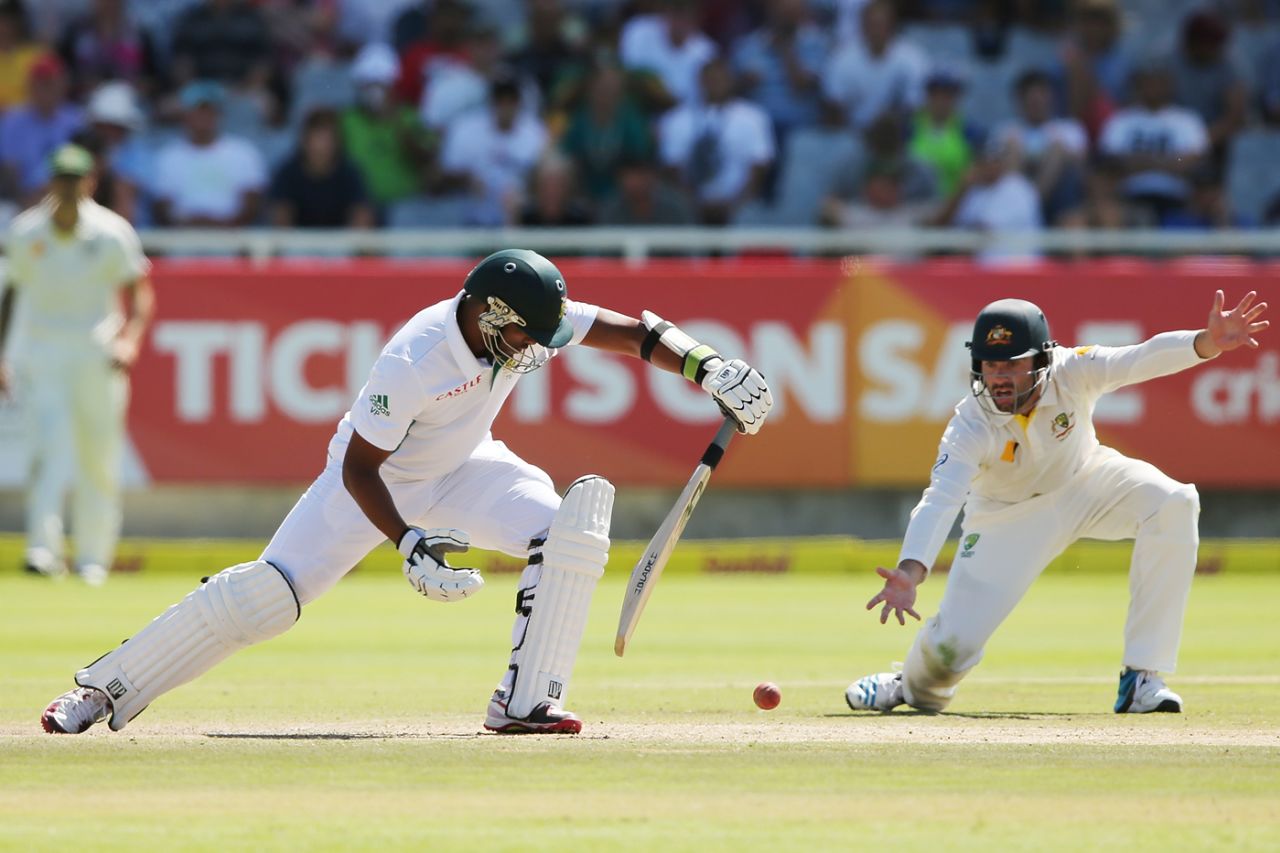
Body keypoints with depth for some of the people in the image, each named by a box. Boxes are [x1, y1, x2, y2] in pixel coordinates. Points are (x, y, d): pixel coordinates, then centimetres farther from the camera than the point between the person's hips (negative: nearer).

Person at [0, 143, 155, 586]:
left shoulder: (112, 234, -4)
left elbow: (139, 295, 0)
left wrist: (129, 341, -17)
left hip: (97, 359, 0)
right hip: (41, 357, 0)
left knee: (100, 462, 3)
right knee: (48, 449, -17)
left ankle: (92, 558, 16)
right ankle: (43, 549, -24)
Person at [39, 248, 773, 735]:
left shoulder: (524, 324, -22)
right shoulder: (412, 362, -36)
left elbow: (633, 330, -17)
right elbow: (357, 469, -27)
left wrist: (709, 368, -32)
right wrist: (408, 543, -37)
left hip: (463, 469, 5)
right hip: (378, 479, -5)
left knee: (569, 532, -20)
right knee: (266, 596, -15)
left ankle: (525, 702, -14)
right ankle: (105, 691, -3)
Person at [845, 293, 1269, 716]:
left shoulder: (1070, 373, -29)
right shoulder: (971, 426, -32)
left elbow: (1143, 359, -45)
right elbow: (939, 502, -44)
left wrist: (1208, 343, -65)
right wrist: (909, 574, -61)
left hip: (1085, 483, 2)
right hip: (1008, 516, -2)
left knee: (1174, 504, -27)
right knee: (952, 641, -12)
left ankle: (1141, 679, -22)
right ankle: (917, 688, 32)